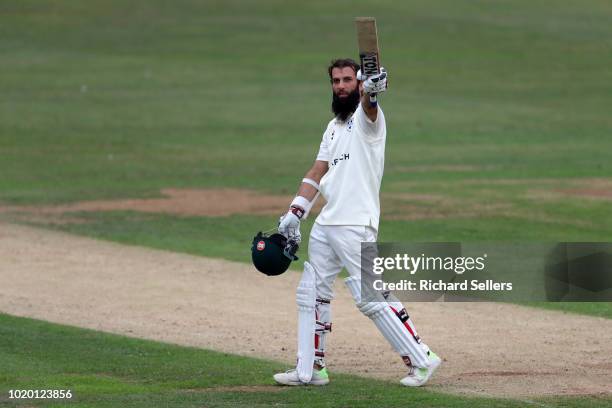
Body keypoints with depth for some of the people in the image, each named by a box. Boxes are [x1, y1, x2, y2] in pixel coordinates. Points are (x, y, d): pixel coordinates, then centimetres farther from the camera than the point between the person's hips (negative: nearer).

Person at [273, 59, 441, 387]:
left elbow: (368, 106, -30)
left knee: (371, 298, -12)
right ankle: (310, 369, 19)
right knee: (311, 293, 11)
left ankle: (420, 360, -4)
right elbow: (317, 173, 19)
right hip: (325, 224, 9)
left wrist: (371, 92, -54)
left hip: (356, 225, -9)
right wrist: (294, 213, 8)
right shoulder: (333, 128, 20)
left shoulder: (366, 118, -5)